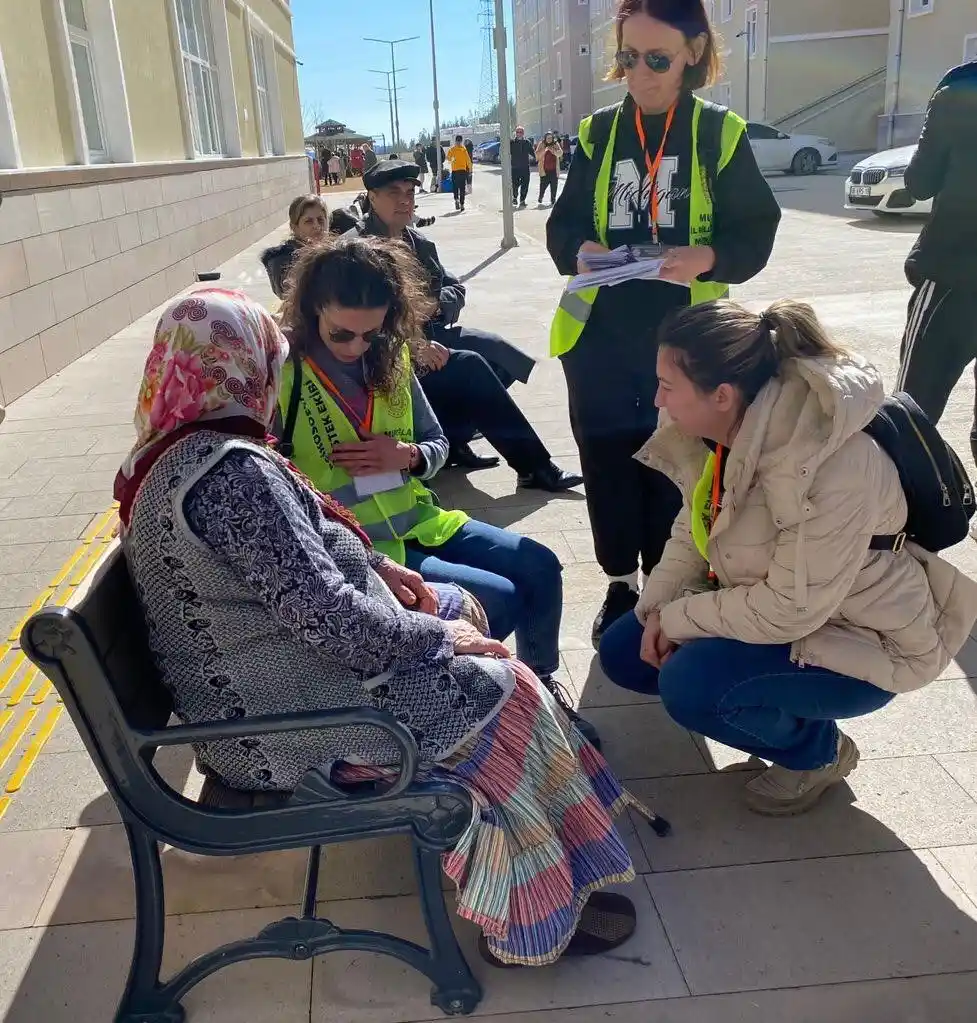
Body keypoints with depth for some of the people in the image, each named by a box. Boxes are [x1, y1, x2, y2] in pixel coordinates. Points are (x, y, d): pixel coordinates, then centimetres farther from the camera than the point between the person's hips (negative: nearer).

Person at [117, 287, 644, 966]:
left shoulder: (161, 456, 7)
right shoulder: (230, 468, -26)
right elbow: (322, 612, -27)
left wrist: (370, 561, 8)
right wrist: (436, 637, -14)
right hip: (282, 725, -10)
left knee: (459, 610, 16)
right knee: (502, 696, -3)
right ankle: (541, 920, 15)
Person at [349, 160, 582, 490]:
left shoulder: (420, 242, 13)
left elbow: (455, 287, 17)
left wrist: (436, 302, -7)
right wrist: (411, 346, -30)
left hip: (429, 334, 8)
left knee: (501, 354, -12)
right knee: (470, 367, -26)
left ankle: (451, 440, -1)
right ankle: (535, 466, -18)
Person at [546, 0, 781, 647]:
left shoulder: (720, 134, 1)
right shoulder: (598, 133, 8)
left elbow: (756, 232, -2)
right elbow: (564, 223, 7)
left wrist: (708, 258, -22)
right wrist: (579, 250, -15)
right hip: (600, 332, 2)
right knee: (607, 460, 6)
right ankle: (620, 583, 24)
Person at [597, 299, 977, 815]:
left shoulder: (835, 472, -35)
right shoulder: (726, 430, -11)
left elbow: (789, 610, -31)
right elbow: (694, 529, 2)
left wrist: (677, 619, -20)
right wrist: (659, 610, -10)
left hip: (861, 641, -8)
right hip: (771, 602, 8)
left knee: (688, 684, -28)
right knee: (624, 653, 4)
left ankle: (818, 751, 2)